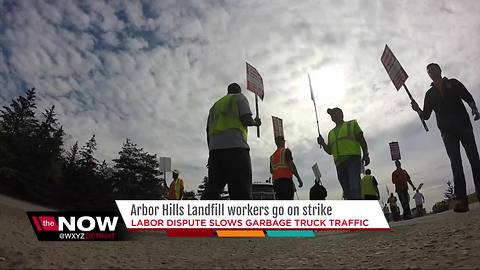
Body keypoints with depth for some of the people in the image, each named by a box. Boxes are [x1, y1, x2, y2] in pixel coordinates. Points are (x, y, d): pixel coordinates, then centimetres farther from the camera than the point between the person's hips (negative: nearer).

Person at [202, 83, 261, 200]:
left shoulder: (215, 105, 31)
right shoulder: (239, 97, 14)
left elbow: (208, 130, 24)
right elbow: (246, 119, -2)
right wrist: (255, 123, 18)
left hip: (214, 147, 6)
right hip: (235, 146, -6)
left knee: (211, 191, 3)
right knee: (241, 191, -14)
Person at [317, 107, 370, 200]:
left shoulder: (352, 124, 17)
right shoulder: (331, 133, 29)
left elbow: (362, 140, 8)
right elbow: (330, 151, 26)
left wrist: (365, 155, -6)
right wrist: (322, 144, 6)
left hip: (353, 158, -5)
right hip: (339, 162, 5)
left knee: (354, 187, -21)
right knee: (347, 191, -3)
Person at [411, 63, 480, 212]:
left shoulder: (453, 83, 18)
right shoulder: (430, 93, 21)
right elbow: (426, 115, 16)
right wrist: (418, 109, -5)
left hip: (463, 124, 0)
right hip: (447, 131, 1)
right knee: (456, 163, -10)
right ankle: (461, 199, -20)